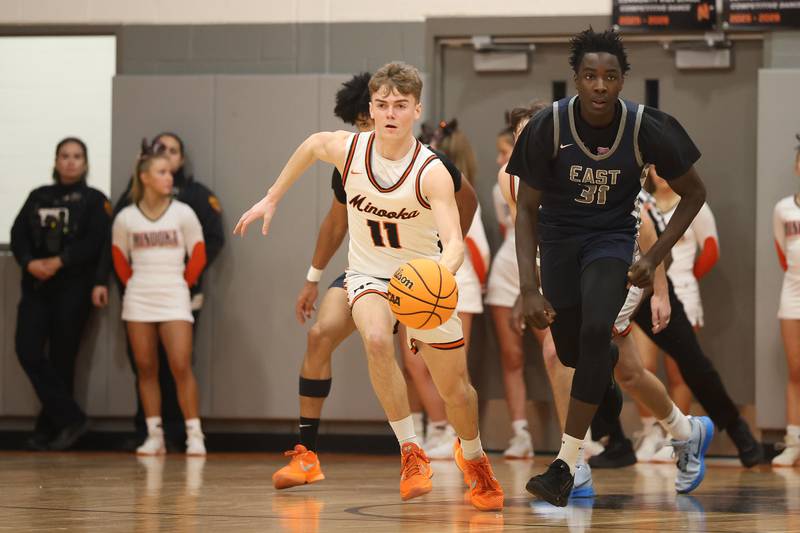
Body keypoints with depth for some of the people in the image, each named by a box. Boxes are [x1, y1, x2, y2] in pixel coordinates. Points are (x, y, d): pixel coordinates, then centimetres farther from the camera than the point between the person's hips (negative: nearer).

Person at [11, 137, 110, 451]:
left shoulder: (94, 200, 5)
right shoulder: (38, 197, 18)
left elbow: (96, 242, -8)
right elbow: (18, 234, 9)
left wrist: (59, 262, -17)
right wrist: (29, 262, -11)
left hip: (73, 287, -4)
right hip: (36, 285, 4)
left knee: (62, 356, -2)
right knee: (28, 350, -11)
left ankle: (49, 427, 6)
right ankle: (70, 419, -8)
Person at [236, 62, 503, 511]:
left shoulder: (431, 172, -25)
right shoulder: (349, 149, -15)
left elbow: (454, 243, -36)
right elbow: (312, 145, 10)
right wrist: (272, 199, 15)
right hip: (369, 274, 1)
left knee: (455, 389, 6)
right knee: (377, 339, -33)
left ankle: (473, 456, 39)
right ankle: (411, 452, -20)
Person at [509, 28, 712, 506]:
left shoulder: (646, 129, -19)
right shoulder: (548, 127, -20)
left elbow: (694, 193, -4)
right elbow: (527, 209, -11)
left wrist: (655, 258, -10)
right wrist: (529, 289, -20)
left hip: (612, 237, -2)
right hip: (559, 237, 2)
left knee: (595, 330, -27)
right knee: (572, 350, 5)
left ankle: (566, 466, -22)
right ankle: (686, 430, 30)